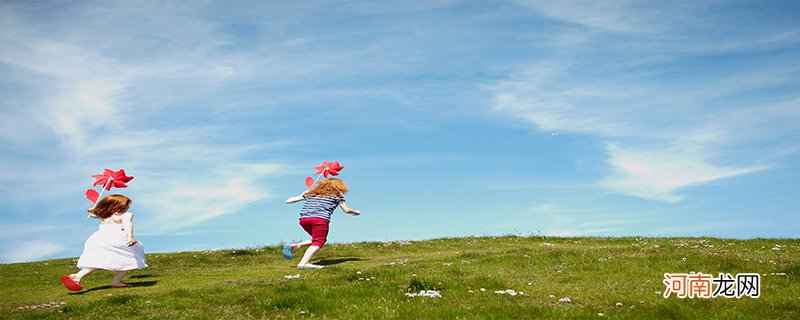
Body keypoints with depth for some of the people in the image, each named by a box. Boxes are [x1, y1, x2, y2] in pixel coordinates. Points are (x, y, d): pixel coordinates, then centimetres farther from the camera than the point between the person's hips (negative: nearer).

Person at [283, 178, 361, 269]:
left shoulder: (310, 193, 29)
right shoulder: (337, 195, 19)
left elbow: (288, 201, 28)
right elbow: (346, 210, 21)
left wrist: (303, 195, 45)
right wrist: (355, 212, 43)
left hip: (303, 219, 5)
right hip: (320, 219, -5)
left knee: (316, 240, 21)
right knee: (318, 242, -6)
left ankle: (296, 246, 2)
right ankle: (303, 263, -26)